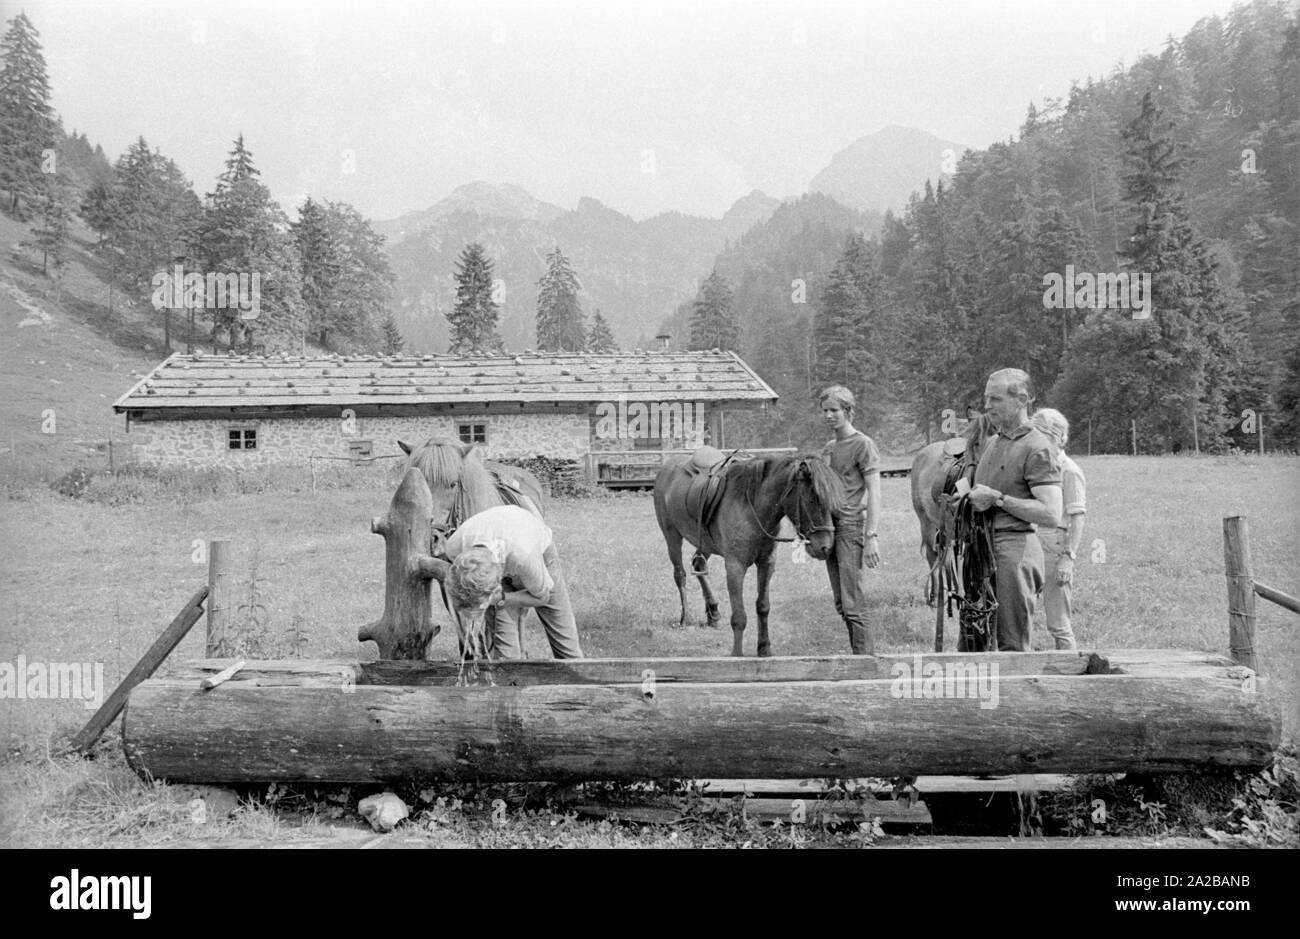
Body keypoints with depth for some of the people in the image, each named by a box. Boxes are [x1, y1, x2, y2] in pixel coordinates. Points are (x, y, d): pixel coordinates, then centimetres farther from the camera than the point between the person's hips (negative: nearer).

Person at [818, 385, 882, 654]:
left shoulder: (863, 445, -6)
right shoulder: (829, 448, 17)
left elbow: (873, 493, -11)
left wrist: (871, 537, -19)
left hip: (851, 529, -8)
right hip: (829, 529, 8)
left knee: (853, 606, -9)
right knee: (841, 605, 12)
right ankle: (869, 653, 21)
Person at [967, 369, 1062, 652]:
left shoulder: (1036, 448, -10)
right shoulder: (991, 443, 18)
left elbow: (1051, 515, -18)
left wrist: (998, 499, -16)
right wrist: (966, 497, 10)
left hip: (1014, 547, -9)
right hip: (983, 549, 9)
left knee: (1012, 646, -4)